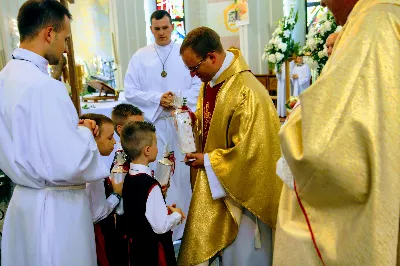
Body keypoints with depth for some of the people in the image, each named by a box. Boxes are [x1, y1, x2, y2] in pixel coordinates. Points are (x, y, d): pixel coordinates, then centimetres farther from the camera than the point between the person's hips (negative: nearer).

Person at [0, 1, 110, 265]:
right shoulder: (44, 86, -24)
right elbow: (71, 164, -28)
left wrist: (73, 127, 7)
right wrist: (84, 132, -9)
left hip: (25, 198, 9)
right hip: (56, 207, -9)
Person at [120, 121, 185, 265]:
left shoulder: (128, 178, -2)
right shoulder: (151, 185, -26)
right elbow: (161, 226, -24)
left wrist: (165, 209, 4)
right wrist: (176, 214, -7)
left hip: (134, 245, 8)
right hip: (152, 250, -8)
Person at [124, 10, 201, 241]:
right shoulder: (140, 56, 4)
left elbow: (198, 85, 1)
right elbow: (130, 91, 0)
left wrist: (179, 100, -15)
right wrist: (158, 99, -13)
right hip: (152, 123, 0)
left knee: (182, 172, 7)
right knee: (155, 173, 3)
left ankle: (183, 225, 21)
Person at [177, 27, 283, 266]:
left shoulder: (246, 92, -26)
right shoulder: (209, 81, 1)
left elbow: (250, 150, -24)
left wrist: (208, 161, -15)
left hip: (239, 185, -8)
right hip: (213, 182, 8)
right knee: (204, 244, 17)